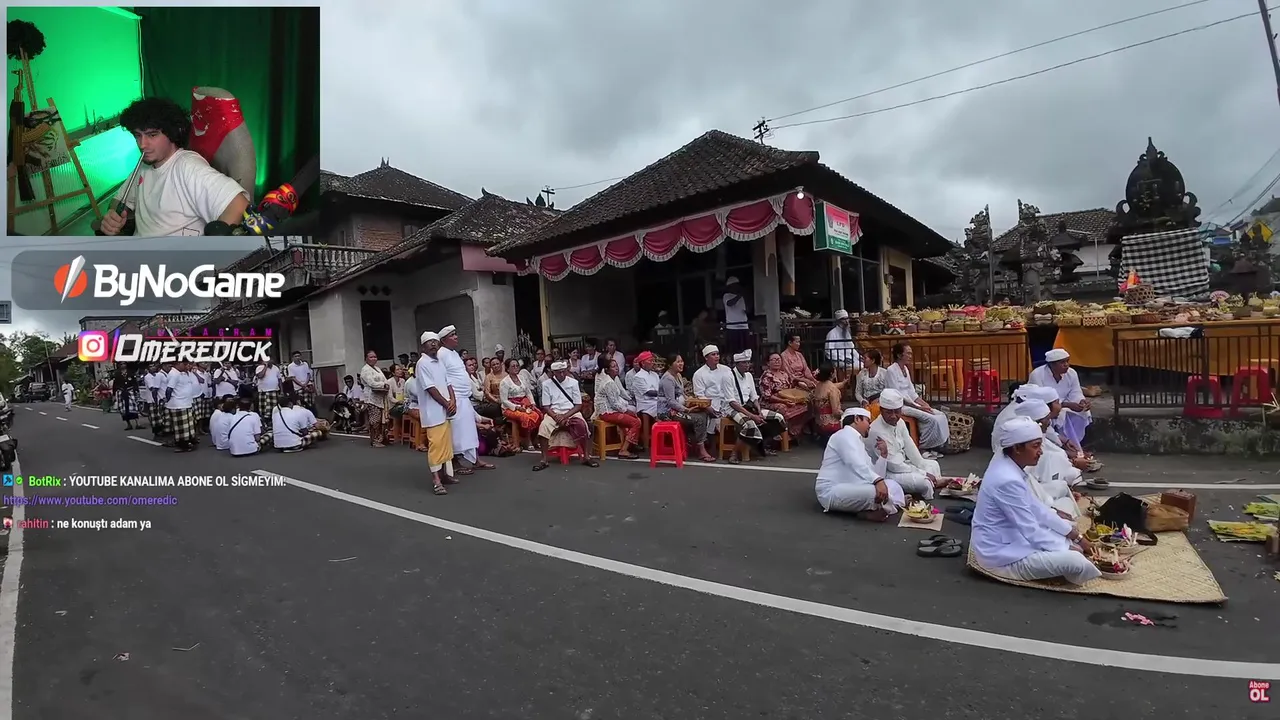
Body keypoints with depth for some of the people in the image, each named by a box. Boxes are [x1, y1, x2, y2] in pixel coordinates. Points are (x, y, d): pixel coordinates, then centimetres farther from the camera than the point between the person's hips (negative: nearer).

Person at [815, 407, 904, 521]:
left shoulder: (859, 442, 24)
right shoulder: (845, 434, -6)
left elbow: (875, 474, 19)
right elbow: (855, 464, -25)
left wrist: (883, 454, 8)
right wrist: (878, 481, -36)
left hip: (852, 489, 11)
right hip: (832, 492, -11)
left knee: (892, 485, 5)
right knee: (876, 492, -32)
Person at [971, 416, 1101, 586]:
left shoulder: (1007, 463, 1)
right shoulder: (1008, 481, -29)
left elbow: (1034, 506, 11)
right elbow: (1031, 531, -22)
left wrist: (1073, 533, 8)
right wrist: (1068, 548, -9)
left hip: (1009, 538, 10)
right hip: (1001, 555, -10)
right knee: (1074, 561, -21)